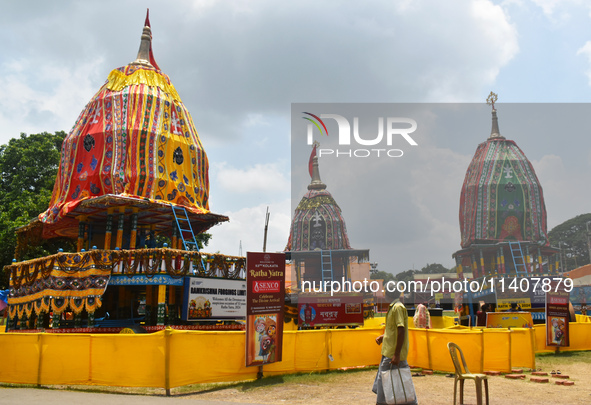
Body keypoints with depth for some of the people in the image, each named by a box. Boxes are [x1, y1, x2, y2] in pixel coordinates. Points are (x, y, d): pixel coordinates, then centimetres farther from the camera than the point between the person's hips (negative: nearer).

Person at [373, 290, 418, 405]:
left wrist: (396, 355, -25)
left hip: (393, 355, -10)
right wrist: (383, 336, 13)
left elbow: (401, 331, -23)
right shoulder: (393, 307, 14)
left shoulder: (398, 307, -17)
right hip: (388, 353, 10)